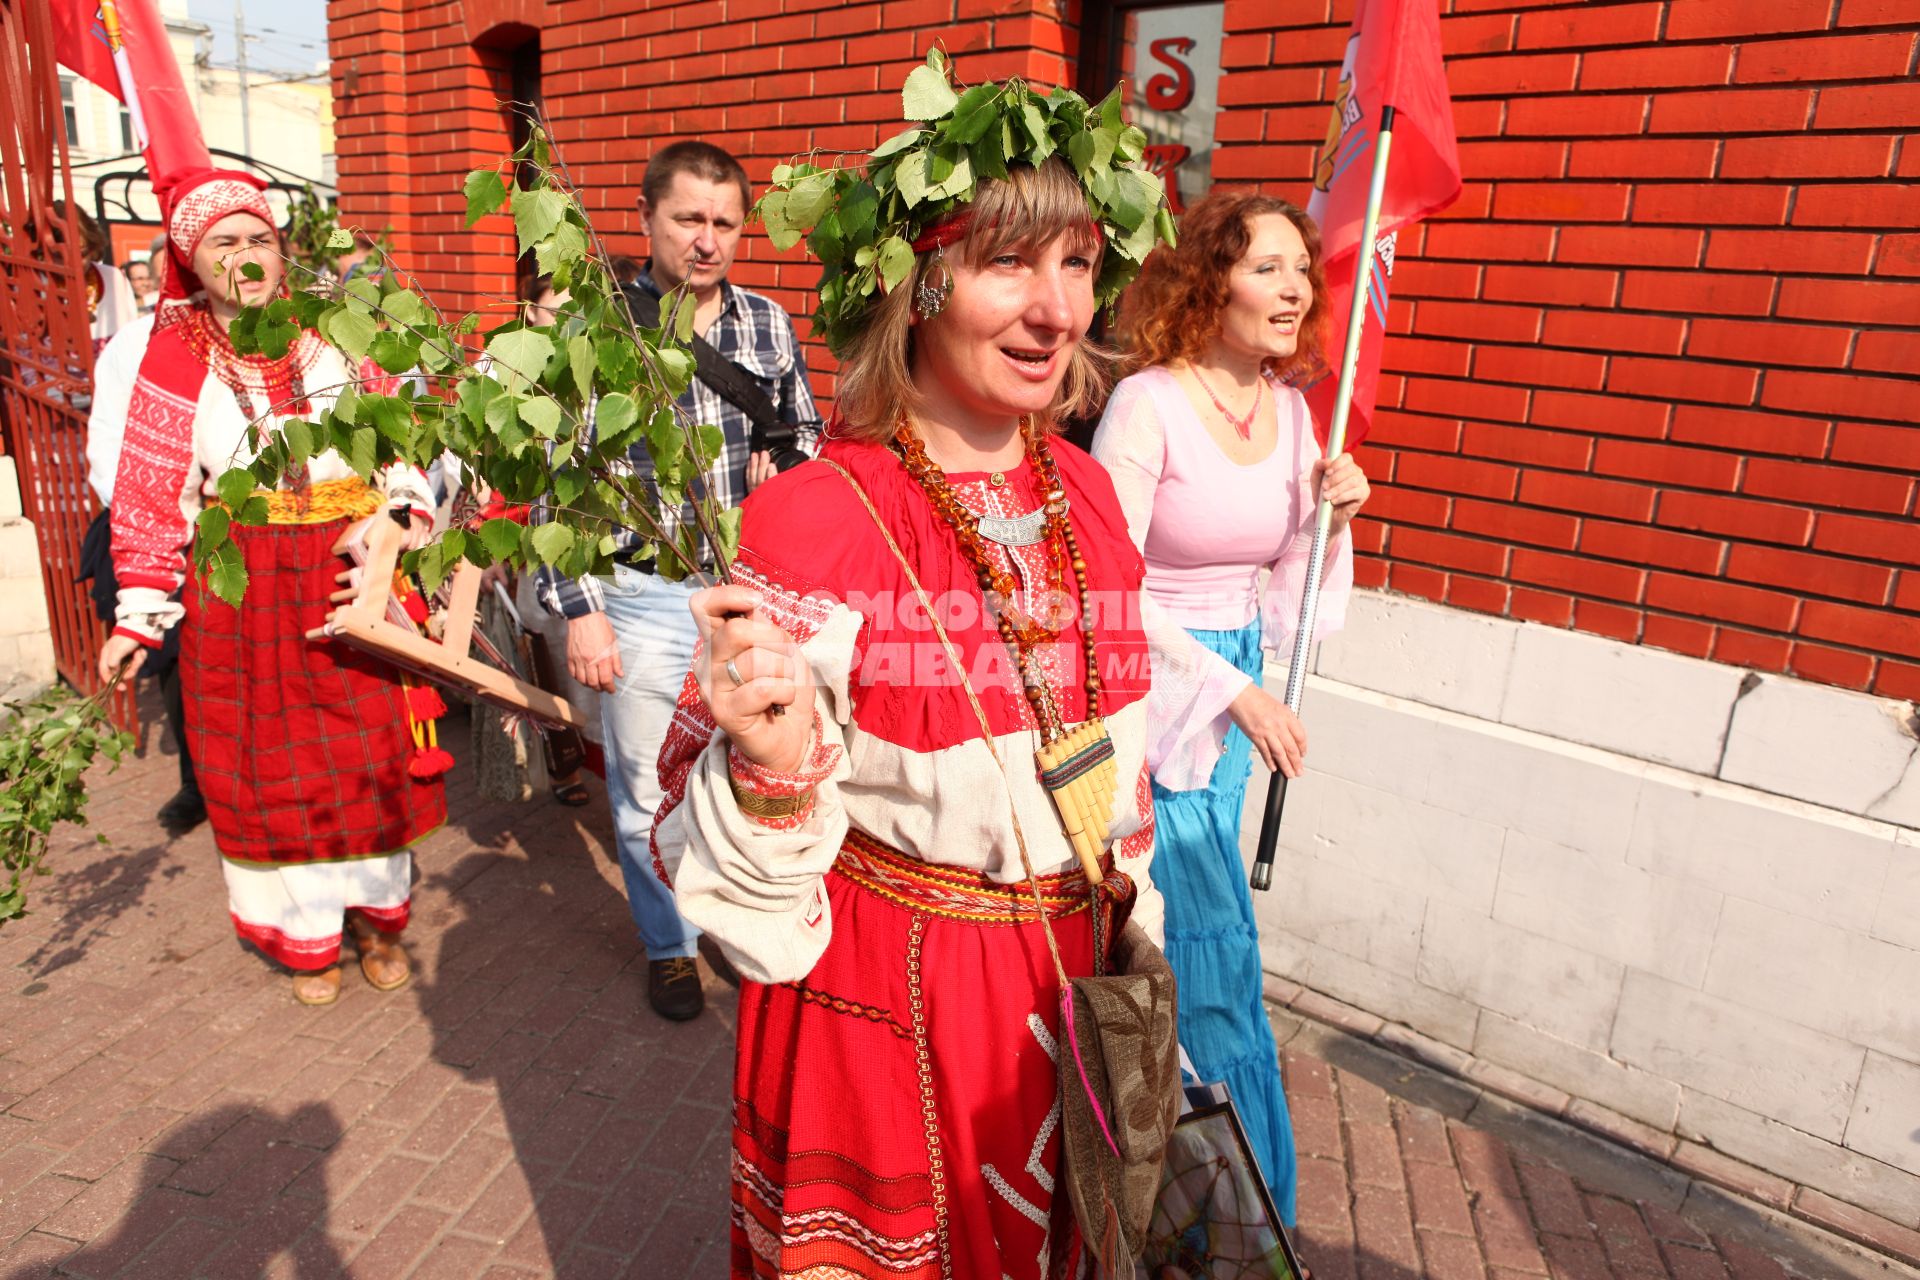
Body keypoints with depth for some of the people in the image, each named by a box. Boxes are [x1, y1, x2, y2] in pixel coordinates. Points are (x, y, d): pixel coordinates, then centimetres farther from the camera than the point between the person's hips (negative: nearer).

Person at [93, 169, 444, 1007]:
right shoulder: (160, 356, 1)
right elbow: (152, 496, 1)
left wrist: (406, 512, -6)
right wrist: (142, 615, 0)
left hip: (350, 575, 1)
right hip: (240, 591, -1)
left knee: (369, 747, 5)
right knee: (272, 762, 7)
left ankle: (377, 914, 25)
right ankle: (307, 932, 24)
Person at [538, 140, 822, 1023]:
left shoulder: (767, 324, 4)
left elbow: (806, 434, 17)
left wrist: (787, 469, -5)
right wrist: (579, 610, -10)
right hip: (643, 598, -2)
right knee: (649, 794, 11)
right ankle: (670, 944, 35)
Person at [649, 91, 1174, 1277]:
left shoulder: (1084, 490, -4)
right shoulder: (811, 522, -22)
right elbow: (703, 829, -15)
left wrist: (1130, 922, 15)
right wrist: (773, 769, -35)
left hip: (1073, 970, 5)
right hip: (884, 1000, -5)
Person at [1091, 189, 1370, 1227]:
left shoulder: (1291, 412, 5)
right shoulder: (1147, 404, -16)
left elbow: (1283, 595, 11)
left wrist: (1330, 519, -8)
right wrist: (1234, 691, -17)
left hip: (1237, 682, 7)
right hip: (1154, 689, -7)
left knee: (1176, 933, 18)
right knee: (1216, 953, 0)